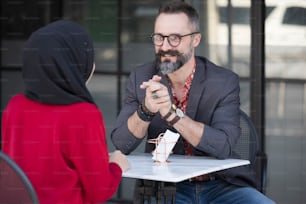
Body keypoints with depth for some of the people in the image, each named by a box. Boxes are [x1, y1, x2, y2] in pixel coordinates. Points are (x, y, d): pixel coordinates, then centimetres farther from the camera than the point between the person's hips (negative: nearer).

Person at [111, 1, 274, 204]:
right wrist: (146, 110, -24)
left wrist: (172, 113, -29)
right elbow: (121, 144, -5)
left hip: (222, 185, 0)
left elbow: (223, 146, -19)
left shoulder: (225, 82, -7)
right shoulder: (141, 77, 0)